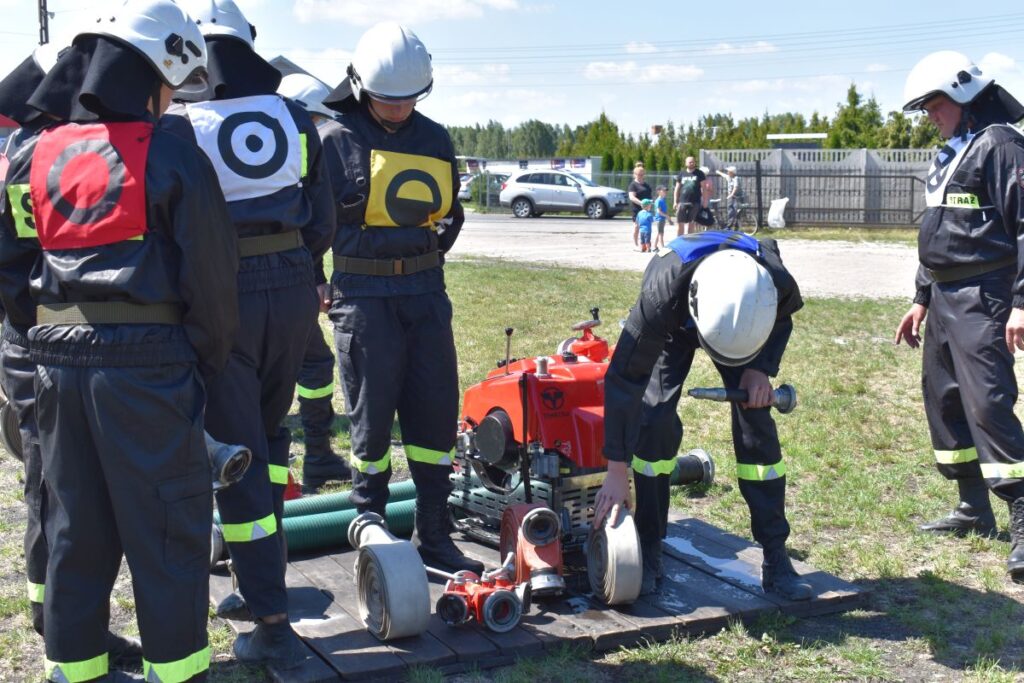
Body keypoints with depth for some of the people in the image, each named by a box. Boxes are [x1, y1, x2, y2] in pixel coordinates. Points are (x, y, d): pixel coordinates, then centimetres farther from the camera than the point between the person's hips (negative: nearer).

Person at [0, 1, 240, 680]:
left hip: (59, 362, 6)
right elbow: (209, 273, -8)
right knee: (167, 526, 4)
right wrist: (209, 358, 3)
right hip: (149, 362, -5)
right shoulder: (172, 157, -8)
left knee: (76, 524, 15)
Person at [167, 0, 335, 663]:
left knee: (237, 451, 2)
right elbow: (323, 224, 7)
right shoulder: (297, 119, 2)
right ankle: (264, 581, 29)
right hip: (293, 291, 4)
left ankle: (272, 622, 3)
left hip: (220, 299, -4)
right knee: (269, 433, 21)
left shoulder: (180, 128, -9)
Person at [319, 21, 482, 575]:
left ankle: (433, 535, 14)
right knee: (372, 415, 1)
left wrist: (427, 252, 8)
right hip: (363, 295, -4)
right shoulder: (337, 139, -2)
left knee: (435, 410, 4)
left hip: (425, 290, 5)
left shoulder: (434, 138, 11)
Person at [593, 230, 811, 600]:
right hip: (674, 326, -2)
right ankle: (648, 552, -4)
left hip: (749, 322, 2)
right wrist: (617, 472, -35)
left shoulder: (779, 285, -38)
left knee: (756, 422, -8)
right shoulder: (662, 295, -45)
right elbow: (624, 379, -37)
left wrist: (762, 368, -25)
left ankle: (775, 558, 2)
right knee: (655, 419, -18)